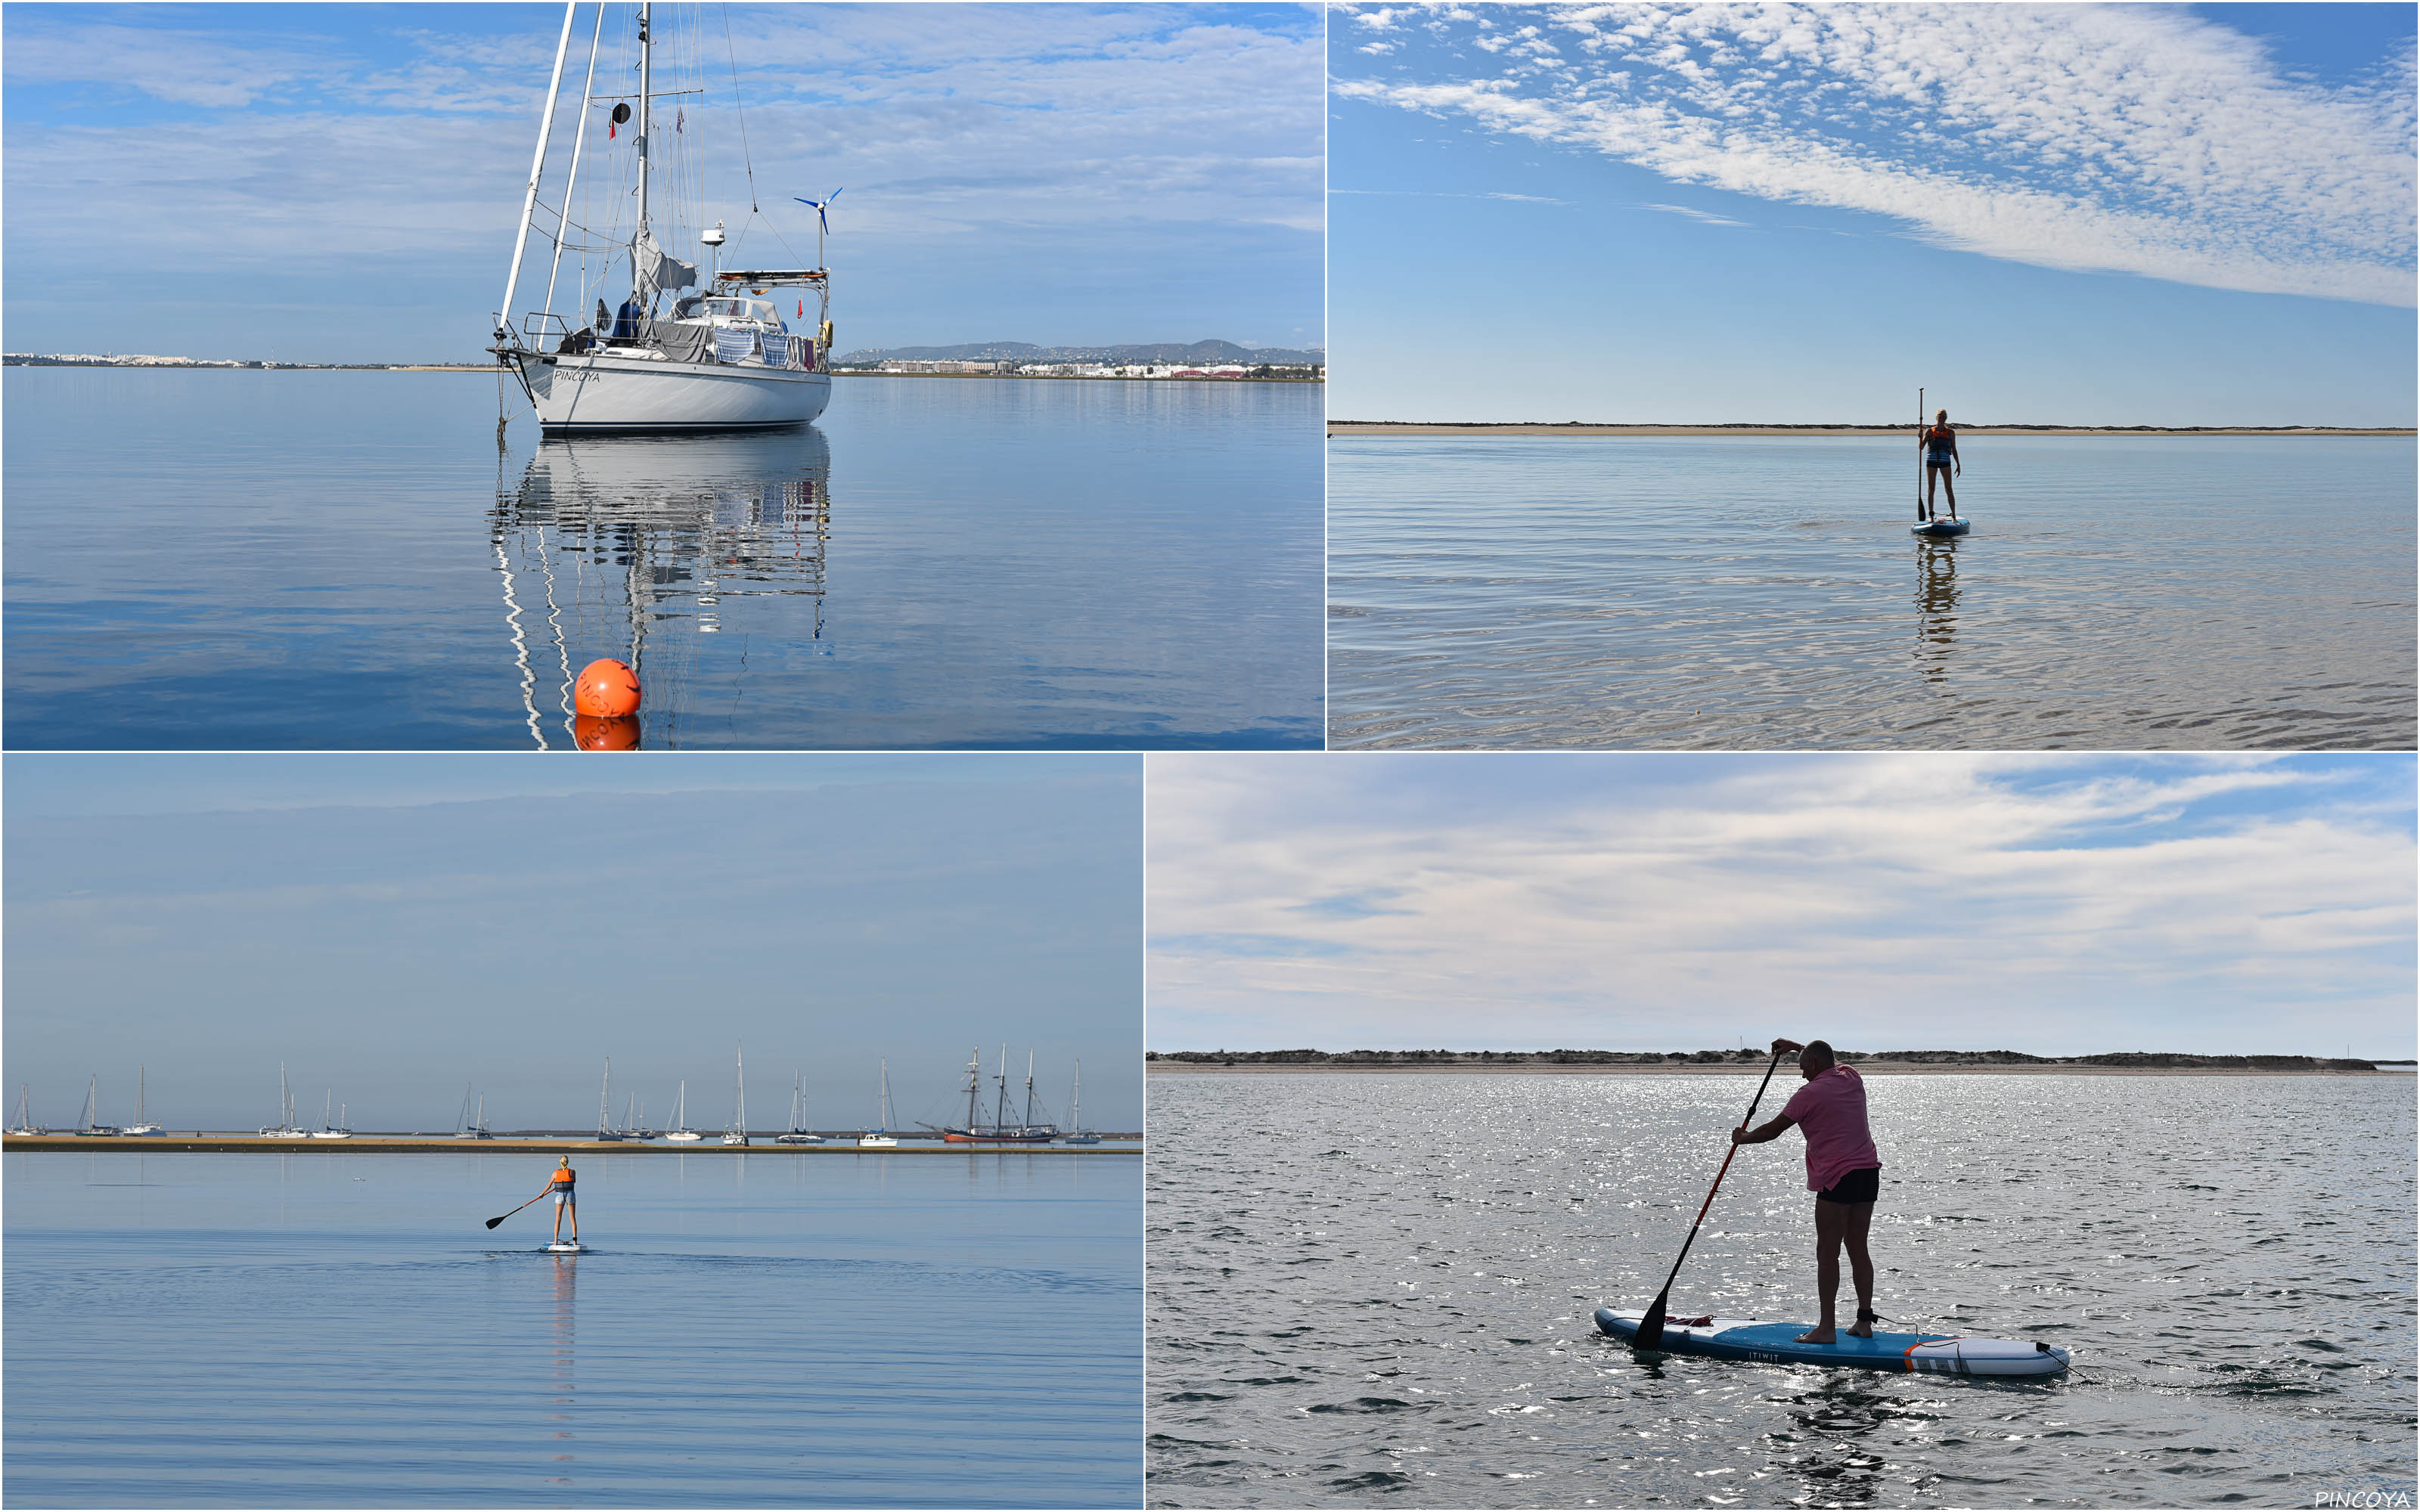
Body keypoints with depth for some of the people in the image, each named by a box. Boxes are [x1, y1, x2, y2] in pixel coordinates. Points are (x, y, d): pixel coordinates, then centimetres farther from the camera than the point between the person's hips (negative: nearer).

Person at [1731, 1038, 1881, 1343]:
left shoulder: (1809, 1094, -8)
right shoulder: (1851, 1077, 12)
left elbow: (1772, 1130, -1)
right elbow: (1829, 1062, 38)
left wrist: (1743, 1138, 16)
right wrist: (1795, 1046, 46)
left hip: (1838, 1177, -8)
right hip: (1869, 1171, 8)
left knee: (1827, 1252, -5)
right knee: (1858, 1249, 12)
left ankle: (1827, 1328, -8)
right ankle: (1865, 1321, 10)